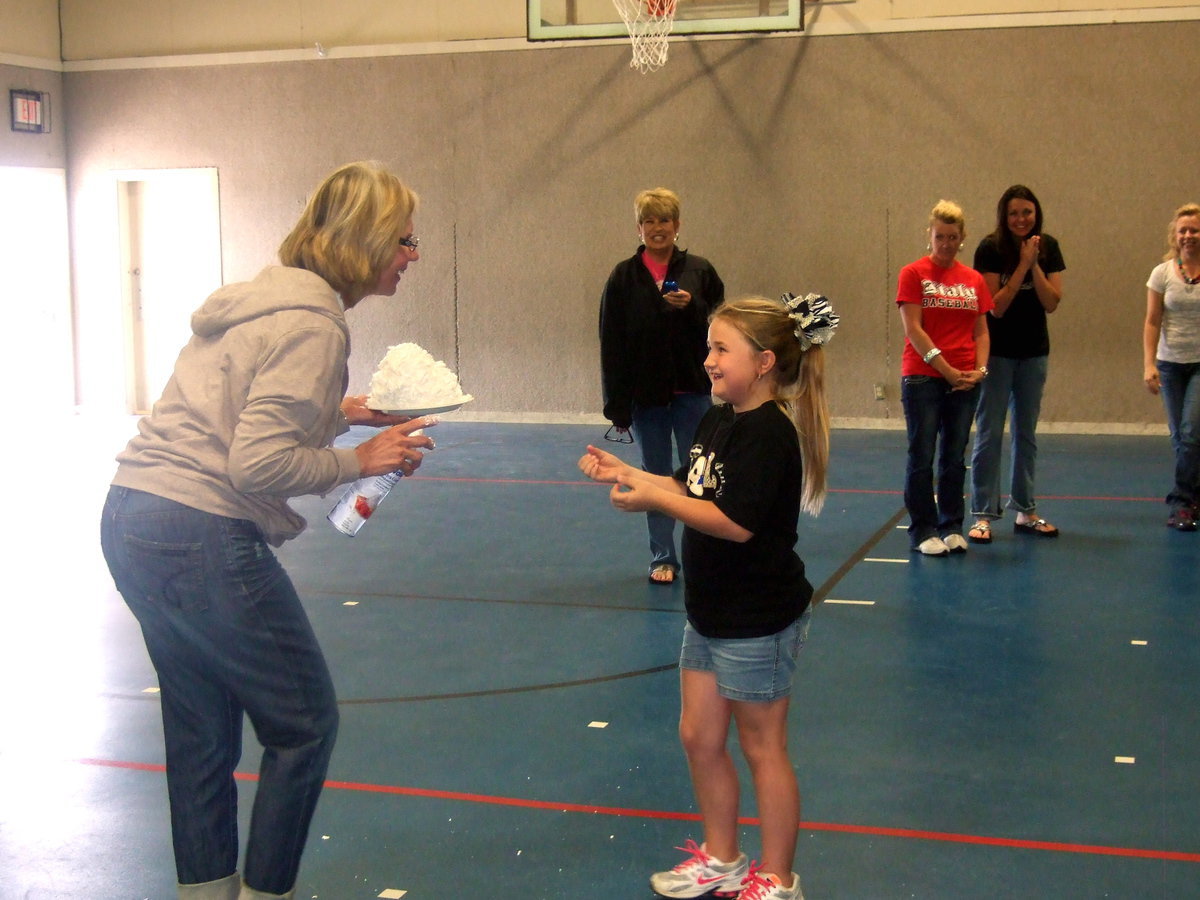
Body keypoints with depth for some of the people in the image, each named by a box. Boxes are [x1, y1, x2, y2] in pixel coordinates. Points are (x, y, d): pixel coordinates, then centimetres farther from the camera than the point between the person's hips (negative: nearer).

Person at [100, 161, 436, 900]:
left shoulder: (268, 298, 15)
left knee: (203, 729, 19)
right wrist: (357, 461, -9)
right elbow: (259, 465, -21)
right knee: (305, 723, 5)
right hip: (202, 539, -10)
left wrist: (338, 413, 13)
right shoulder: (311, 326, -15)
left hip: (133, 520, 10)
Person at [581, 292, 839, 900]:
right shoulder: (717, 421, 6)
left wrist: (653, 500, -26)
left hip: (757, 622, -9)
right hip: (711, 614, 9)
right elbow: (689, 488, 13)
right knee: (699, 737, 17)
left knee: (762, 747, 6)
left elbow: (737, 522, -29)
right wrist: (625, 473, 2)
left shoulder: (768, 432, -22)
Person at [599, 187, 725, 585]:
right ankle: (662, 559, 18)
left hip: (692, 391, -1)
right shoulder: (623, 277, 1)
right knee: (656, 478, 9)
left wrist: (691, 307, -18)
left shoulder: (699, 271, 1)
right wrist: (617, 404, -5)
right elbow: (612, 344, -1)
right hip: (645, 394, 1)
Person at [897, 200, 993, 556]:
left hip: (964, 380, 4)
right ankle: (923, 531, 7)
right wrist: (946, 370, -13)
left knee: (955, 457, 9)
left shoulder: (974, 280, 10)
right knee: (922, 457, 0)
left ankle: (951, 527, 19)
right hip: (922, 378, -4)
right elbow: (913, 329, -8)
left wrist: (979, 369, -5)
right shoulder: (913, 274, -2)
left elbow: (981, 331, 12)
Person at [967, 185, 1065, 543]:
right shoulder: (991, 249, -11)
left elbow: (1052, 303, -7)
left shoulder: (1048, 247, -1)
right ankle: (983, 514, 1)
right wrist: (1022, 264, -20)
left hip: (1034, 352, 4)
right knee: (989, 433, -3)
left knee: (1027, 433, 12)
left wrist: (1034, 265, -18)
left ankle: (1025, 511, 20)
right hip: (997, 350, -4)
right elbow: (996, 306, -16)